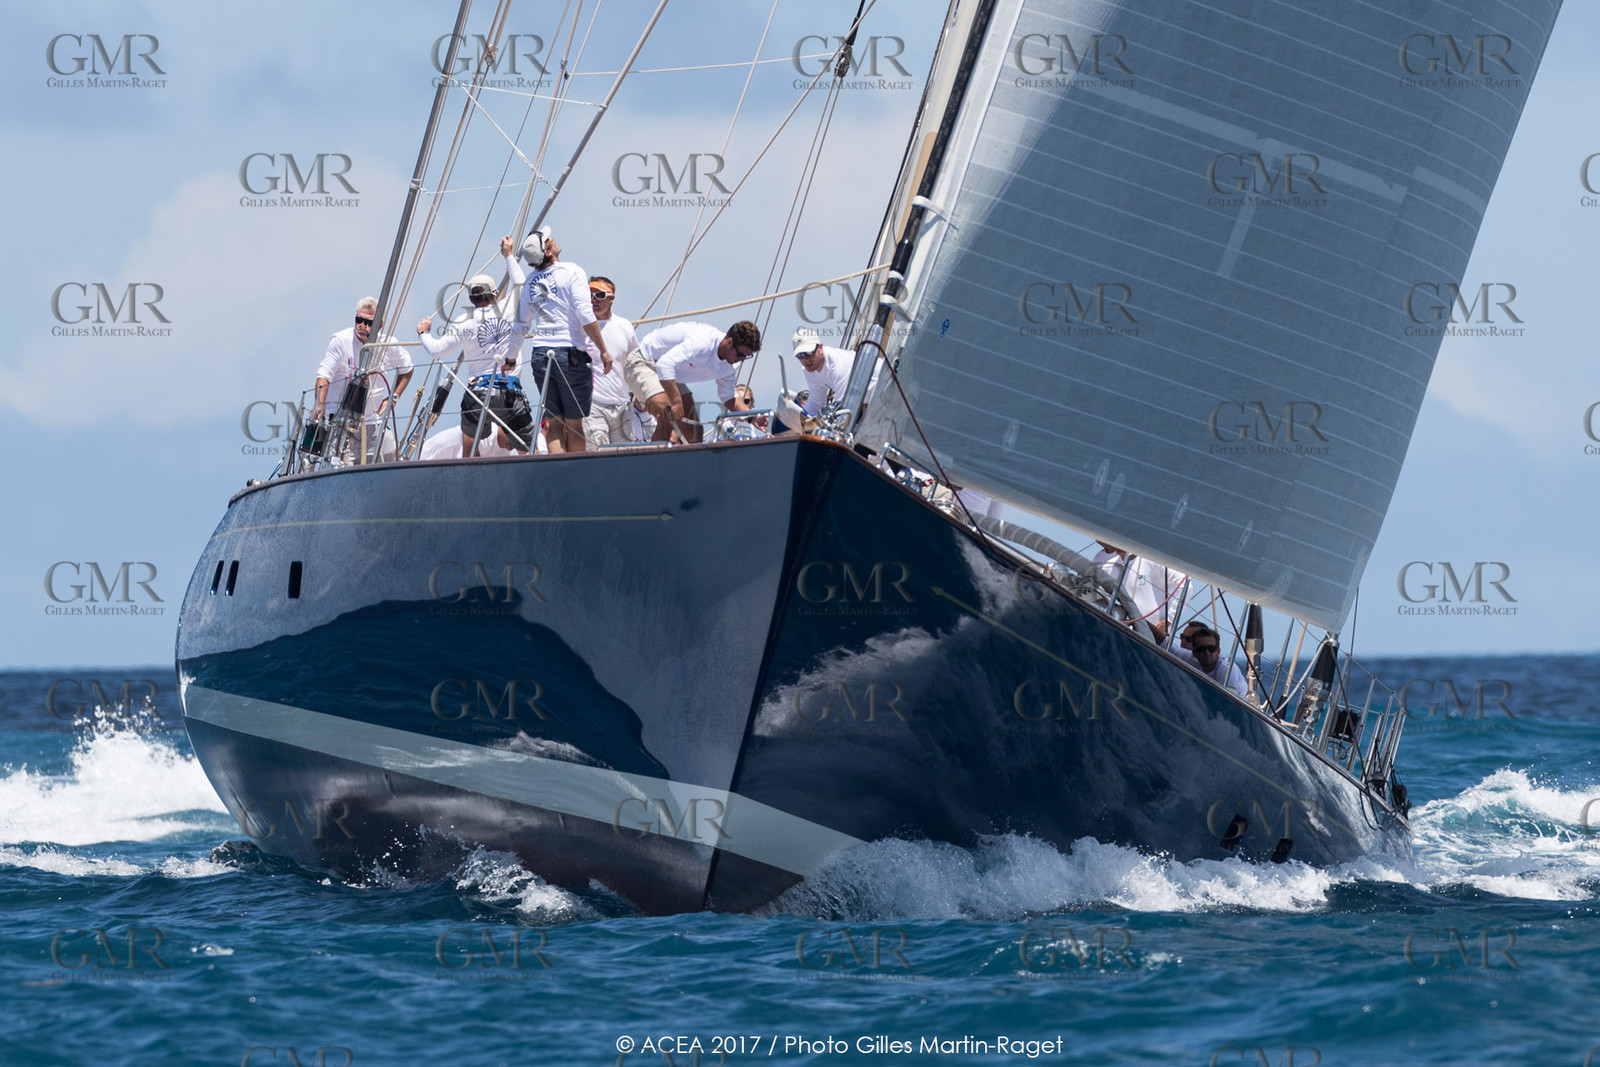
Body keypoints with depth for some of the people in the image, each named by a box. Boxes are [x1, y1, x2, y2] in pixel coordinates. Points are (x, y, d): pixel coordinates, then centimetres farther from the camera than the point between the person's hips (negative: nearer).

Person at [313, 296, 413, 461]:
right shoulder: (340, 341, -10)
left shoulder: (388, 345, 2)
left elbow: (406, 369, 22)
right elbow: (324, 374, -17)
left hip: (374, 419, 4)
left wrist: (393, 397, 10)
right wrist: (320, 404, -33)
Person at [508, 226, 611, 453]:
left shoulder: (530, 281, 10)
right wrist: (603, 350, -11)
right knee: (574, 424, 3)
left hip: (539, 355, 5)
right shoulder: (571, 272, -6)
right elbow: (585, 315, -15)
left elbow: (521, 324, 17)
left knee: (555, 423, 7)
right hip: (570, 353, -5)